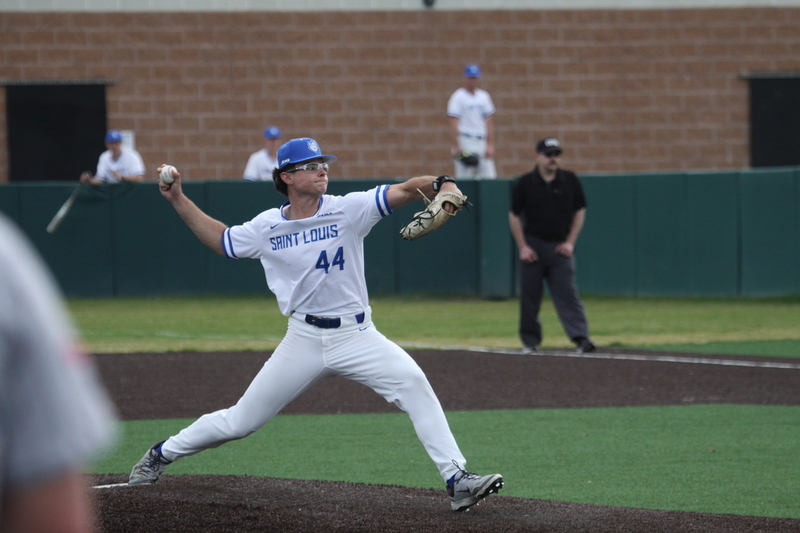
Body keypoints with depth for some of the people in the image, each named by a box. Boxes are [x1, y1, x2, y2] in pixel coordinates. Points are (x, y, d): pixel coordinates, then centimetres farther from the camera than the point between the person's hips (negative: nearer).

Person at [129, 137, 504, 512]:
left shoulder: (348, 210, -7)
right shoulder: (267, 227, 2)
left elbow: (405, 190, -18)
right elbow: (220, 239, 19)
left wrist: (441, 184, -38)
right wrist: (178, 200, 12)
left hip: (356, 336, -1)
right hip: (304, 339, 1)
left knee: (411, 382, -26)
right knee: (240, 422, 6)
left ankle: (456, 480, -25)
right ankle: (162, 454, 31)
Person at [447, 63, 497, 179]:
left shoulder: (484, 96, 14)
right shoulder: (457, 97, -3)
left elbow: (489, 122, 13)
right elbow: (453, 125, -9)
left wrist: (490, 145, 4)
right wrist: (456, 148, -16)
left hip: (482, 142, 6)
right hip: (465, 142, -6)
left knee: (490, 178, -2)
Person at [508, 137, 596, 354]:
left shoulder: (570, 181, 1)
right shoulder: (524, 183, -3)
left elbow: (579, 211, 8)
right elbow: (514, 216, 3)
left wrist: (570, 242, 0)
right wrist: (522, 247, -4)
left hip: (560, 247, 0)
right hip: (533, 245, 0)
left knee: (568, 293, -10)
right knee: (529, 295, 3)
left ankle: (581, 338, -18)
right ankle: (530, 341, 14)